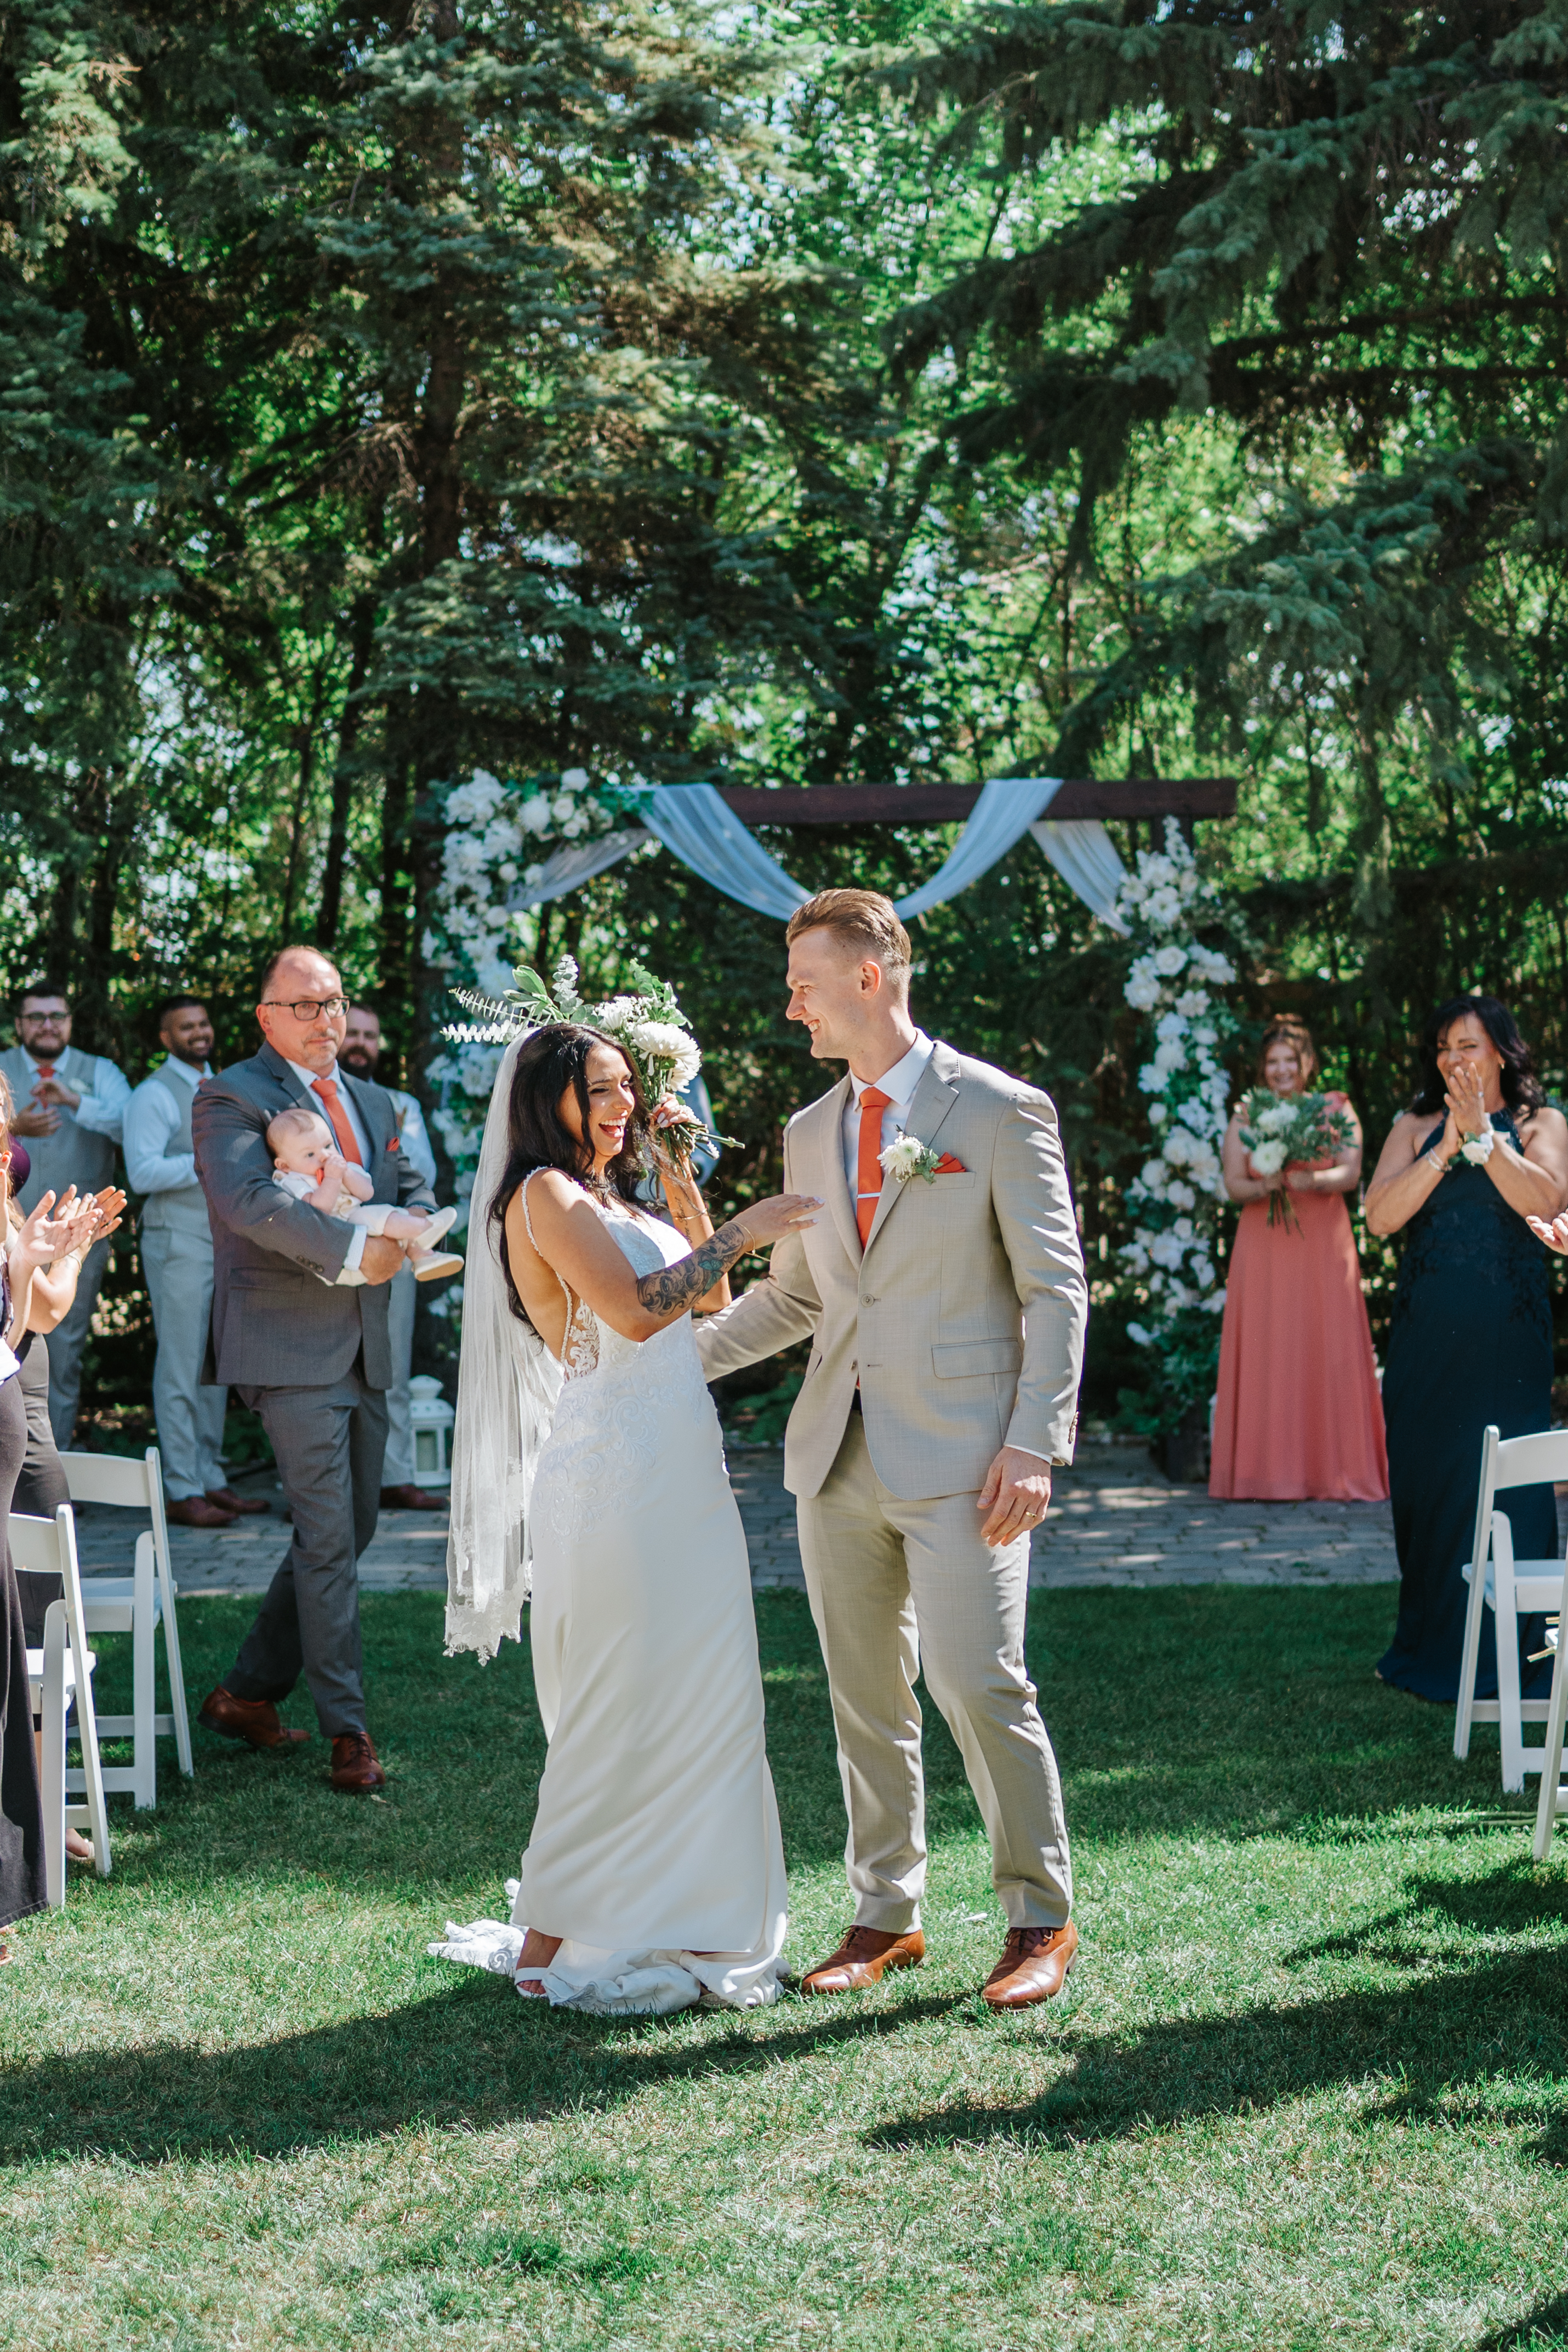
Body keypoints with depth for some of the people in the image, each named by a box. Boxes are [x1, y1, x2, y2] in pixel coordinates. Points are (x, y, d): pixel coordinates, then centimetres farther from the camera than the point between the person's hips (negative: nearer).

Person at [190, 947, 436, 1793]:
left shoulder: (373, 1102, 19)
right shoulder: (231, 1098, -6)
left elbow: (412, 1189, 17)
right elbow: (247, 1198, -22)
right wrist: (352, 1248, -26)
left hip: (364, 1347, 8)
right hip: (292, 1346, -8)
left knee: (349, 1530, 12)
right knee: (328, 1538, -8)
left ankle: (248, 1692, 24)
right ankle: (347, 1729, -2)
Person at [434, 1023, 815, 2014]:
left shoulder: (615, 1196, 18)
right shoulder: (544, 1194, -10)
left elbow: (709, 1297, 18)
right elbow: (637, 1312, -21)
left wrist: (683, 1187, 9)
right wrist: (742, 1233, -14)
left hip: (677, 1477, 9)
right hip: (616, 1477, -9)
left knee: (700, 1698, 10)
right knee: (621, 1707, -6)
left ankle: (673, 1926, 18)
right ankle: (550, 1946, 2)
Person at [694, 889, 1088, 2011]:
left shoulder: (1002, 1112, -4)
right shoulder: (811, 1133, 15)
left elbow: (1055, 1290, -5)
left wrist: (1036, 1444, -13)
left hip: (960, 1456, -6)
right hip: (841, 1455, 6)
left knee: (980, 1684, -8)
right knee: (865, 1696, 10)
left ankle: (1042, 1919, 8)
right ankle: (886, 1915, 21)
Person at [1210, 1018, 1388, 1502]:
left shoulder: (1337, 1110, 8)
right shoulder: (1244, 1119, 11)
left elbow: (1350, 1174, -4)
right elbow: (1233, 1184, 3)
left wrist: (1309, 1179, -23)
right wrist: (1265, 1186, -18)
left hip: (1324, 1247, -1)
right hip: (1264, 1250, 1)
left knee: (1330, 1352, -4)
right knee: (1268, 1355, -4)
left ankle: (1337, 1472, -1)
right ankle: (1274, 1474, -2)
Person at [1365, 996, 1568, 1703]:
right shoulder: (1415, 1128, 11)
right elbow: (1379, 1215, -3)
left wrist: (1482, 1135, -14)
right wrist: (1446, 1147, -11)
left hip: (1505, 1334, -2)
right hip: (1425, 1335, 3)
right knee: (1424, 1479, 4)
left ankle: (1504, 1655, 1)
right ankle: (1431, 1649, 15)